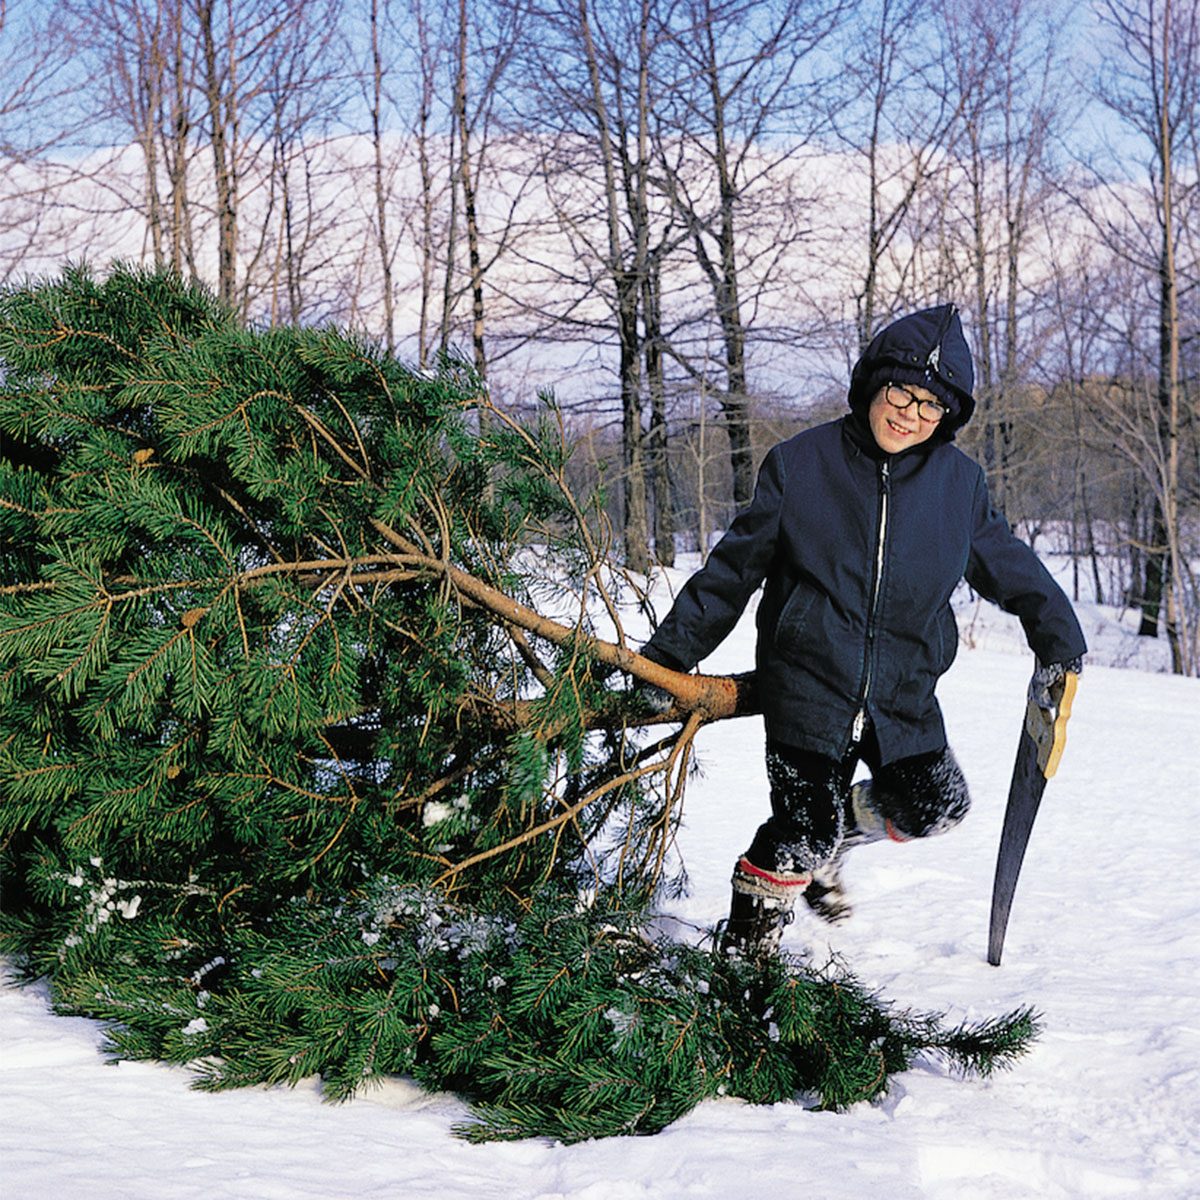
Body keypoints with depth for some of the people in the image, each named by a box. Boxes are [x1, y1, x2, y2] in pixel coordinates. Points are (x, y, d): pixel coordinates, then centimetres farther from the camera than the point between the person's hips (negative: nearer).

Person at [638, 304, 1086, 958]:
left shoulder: (957, 481, 2)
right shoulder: (801, 463, -5)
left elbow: (1007, 565, 18)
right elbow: (734, 567, 1)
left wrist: (1059, 644, 19)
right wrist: (668, 653, 1)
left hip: (904, 693, 4)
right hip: (808, 681, -4)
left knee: (933, 806, -4)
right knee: (804, 833, -12)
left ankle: (824, 841, 25)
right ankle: (747, 941, 14)